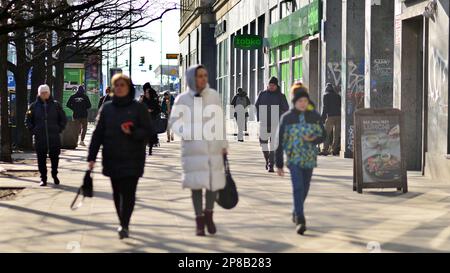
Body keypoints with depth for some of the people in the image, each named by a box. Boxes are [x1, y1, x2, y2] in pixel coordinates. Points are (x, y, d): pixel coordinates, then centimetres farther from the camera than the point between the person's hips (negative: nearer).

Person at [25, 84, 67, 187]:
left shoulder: (56, 105, 4)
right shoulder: (34, 106, 4)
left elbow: (63, 119, 11)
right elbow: (28, 120, 11)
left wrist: (59, 129, 1)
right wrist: (33, 130, 1)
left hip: (54, 137, 0)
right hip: (39, 138, 0)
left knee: (55, 157, 5)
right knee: (41, 159, 1)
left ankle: (55, 175, 23)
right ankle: (43, 178, 10)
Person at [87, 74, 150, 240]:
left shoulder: (139, 108, 1)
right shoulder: (107, 109, 8)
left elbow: (147, 132, -1)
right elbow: (98, 134, 6)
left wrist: (132, 132, -21)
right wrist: (91, 157, 0)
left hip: (132, 158, -3)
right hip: (112, 158, 3)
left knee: (128, 192, -10)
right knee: (117, 192, 9)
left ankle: (124, 225, -13)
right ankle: (123, 224, 19)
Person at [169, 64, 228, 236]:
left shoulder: (213, 95, 2)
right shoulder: (182, 99, -3)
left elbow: (220, 121, 7)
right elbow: (174, 122, -1)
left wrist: (224, 144, 9)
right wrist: (189, 132, -18)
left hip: (214, 147, 2)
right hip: (193, 149, -2)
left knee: (215, 181, 0)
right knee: (197, 184, 1)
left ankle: (208, 214, 25)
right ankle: (200, 222, 15)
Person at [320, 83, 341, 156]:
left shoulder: (326, 95, 3)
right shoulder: (338, 95, 16)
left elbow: (325, 107, -4)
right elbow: (340, 106, 14)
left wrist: (323, 117, -2)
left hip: (330, 116, -4)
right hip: (339, 116, 4)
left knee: (327, 134, 0)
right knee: (336, 134, 6)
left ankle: (325, 150, -7)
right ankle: (335, 149, 3)